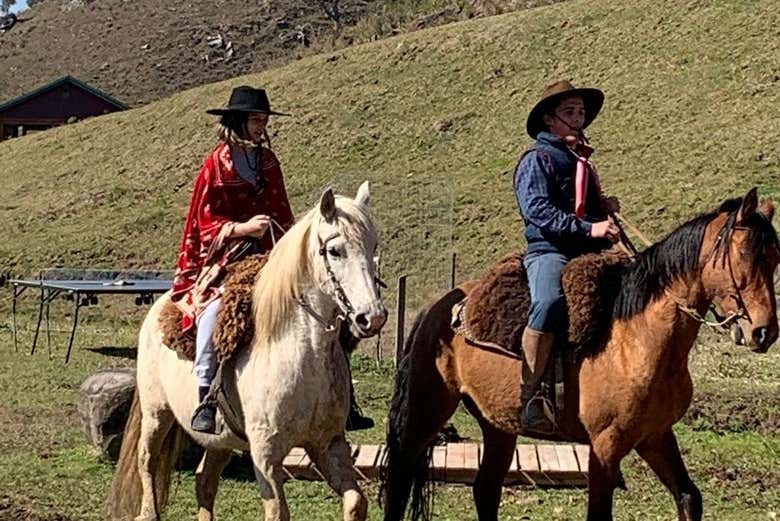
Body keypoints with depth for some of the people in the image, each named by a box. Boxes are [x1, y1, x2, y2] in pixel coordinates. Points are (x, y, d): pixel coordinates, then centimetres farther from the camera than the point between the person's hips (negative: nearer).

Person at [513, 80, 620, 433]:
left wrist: (605, 207, 18)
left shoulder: (582, 161, 27)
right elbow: (537, 210, -15)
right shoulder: (537, 159, 1)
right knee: (551, 302, -38)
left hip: (589, 255, 9)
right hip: (549, 250, -9)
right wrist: (588, 228, -23)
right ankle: (527, 398, -35)